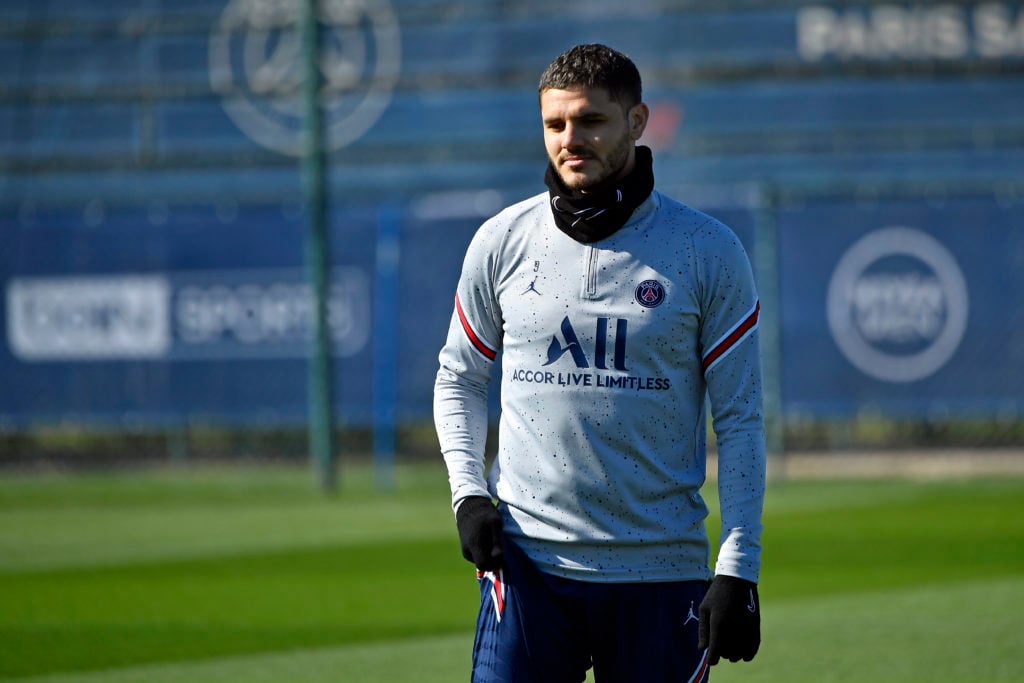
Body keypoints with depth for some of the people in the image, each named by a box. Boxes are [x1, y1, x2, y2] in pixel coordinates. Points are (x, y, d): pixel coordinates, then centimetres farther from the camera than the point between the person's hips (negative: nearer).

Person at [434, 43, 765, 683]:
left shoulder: (710, 251, 0)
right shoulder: (502, 241, 5)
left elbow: (740, 418, 0)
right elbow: (459, 378, 18)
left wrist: (738, 568, -6)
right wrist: (468, 492, 1)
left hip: (662, 570, -1)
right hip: (529, 559, 1)